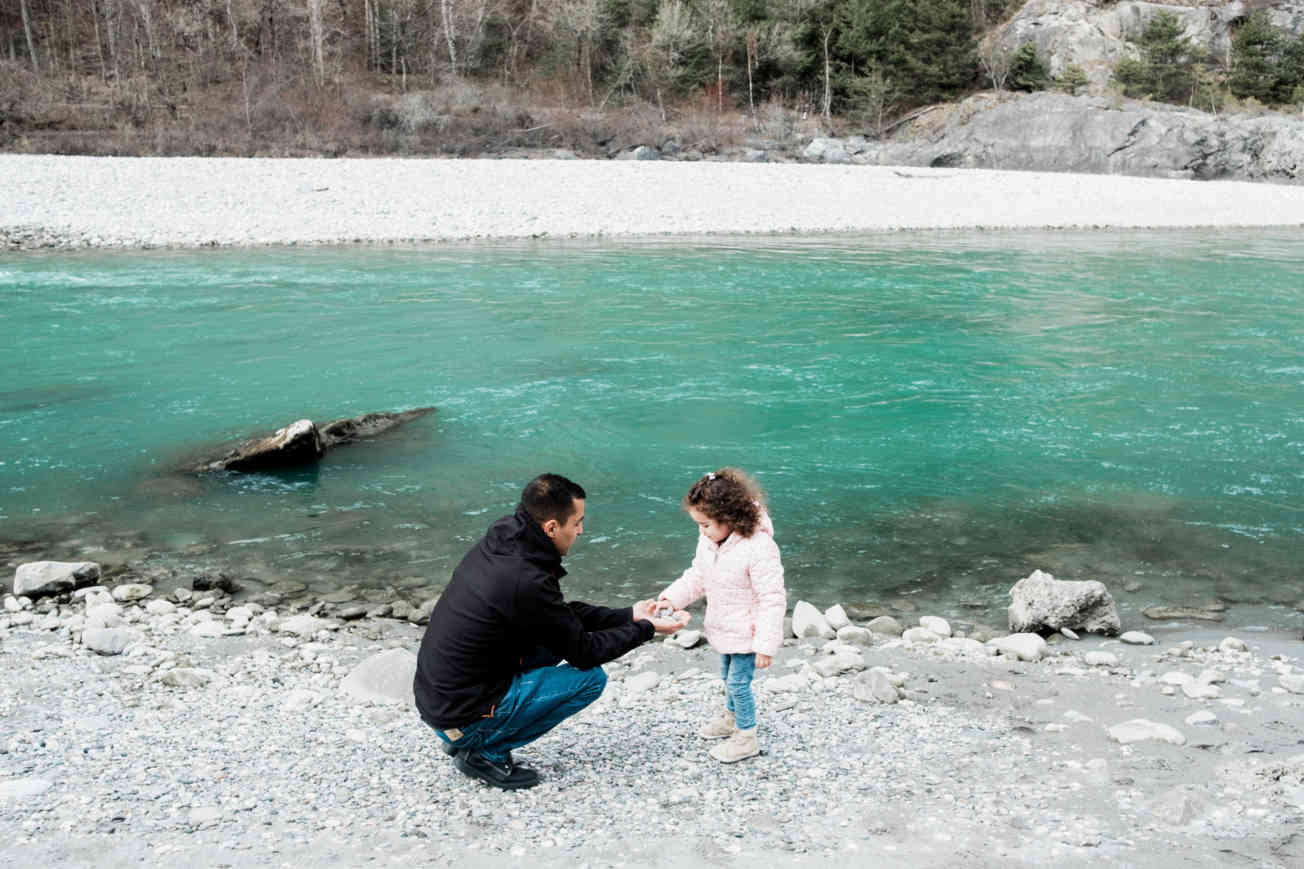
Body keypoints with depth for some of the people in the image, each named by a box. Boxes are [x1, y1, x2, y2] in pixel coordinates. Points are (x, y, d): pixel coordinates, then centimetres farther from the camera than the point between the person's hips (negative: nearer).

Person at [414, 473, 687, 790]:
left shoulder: (498, 544, 1)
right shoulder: (526, 582, -26)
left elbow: (563, 613, 13)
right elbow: (584, 652, -12)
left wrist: (628, 615, 9)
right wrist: (646, 628, -1)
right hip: (465, 714, -9)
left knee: (557, 637, 15)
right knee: (591, 677, -6)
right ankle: (486, 751, -1)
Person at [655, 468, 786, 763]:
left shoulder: (759, 548, -32)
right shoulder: (708, 542, -7)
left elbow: (771, 600, -27)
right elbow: (697, 576, 8)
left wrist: (766, 645, -26)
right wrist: (672, 598, -7)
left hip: (746, 633, -8)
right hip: (724, 629, 8)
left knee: (738, 682, 1)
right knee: (727, 677, 25)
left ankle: (746, 738, 20)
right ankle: (731, 718, 49)